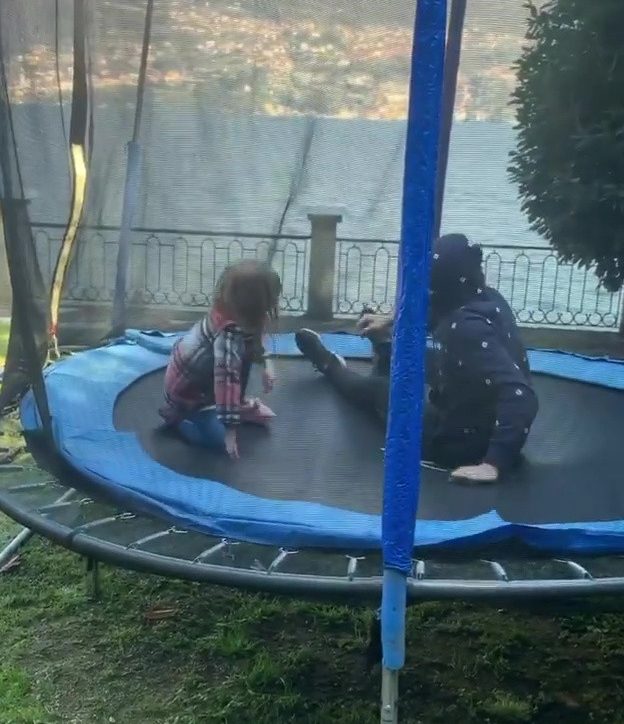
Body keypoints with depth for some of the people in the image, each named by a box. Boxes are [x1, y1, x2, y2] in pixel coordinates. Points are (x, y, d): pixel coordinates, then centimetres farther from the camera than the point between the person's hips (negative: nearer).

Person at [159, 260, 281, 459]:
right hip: (187, 388, -8)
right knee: (220, 439, -6)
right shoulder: (230, 334, -39)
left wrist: (266, 363, 0)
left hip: (202, 374, 8)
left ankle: (238, 405, 17)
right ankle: (175, 416, 11)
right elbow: (227, 380, -39)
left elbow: (252, 339, 10)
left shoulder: (228, 310, -13)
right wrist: (230, 428, -36)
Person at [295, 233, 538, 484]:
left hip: (460, 441, -8)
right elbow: (435, 314, 15)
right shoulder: (485, 298, -8)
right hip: (477, 419, 8)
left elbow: (519, 395, -43)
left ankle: (330, 365, 50)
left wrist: (495, 462, -43)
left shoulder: (469, 327, -35)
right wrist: (392, 322, 22)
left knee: (378, 389, 16)